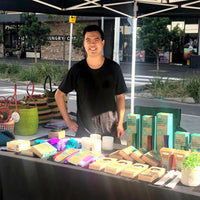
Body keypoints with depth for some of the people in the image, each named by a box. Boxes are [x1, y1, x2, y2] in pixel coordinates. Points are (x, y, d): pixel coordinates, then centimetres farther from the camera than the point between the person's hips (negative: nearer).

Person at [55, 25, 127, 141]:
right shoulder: (77, 69, -2)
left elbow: (120, 96, 8)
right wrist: (68, 121, 2)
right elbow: (59, 94, 8)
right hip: (84, 131, 0)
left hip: (110, 130, 0)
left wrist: (120, 124, 1)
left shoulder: (113, 68, -1)